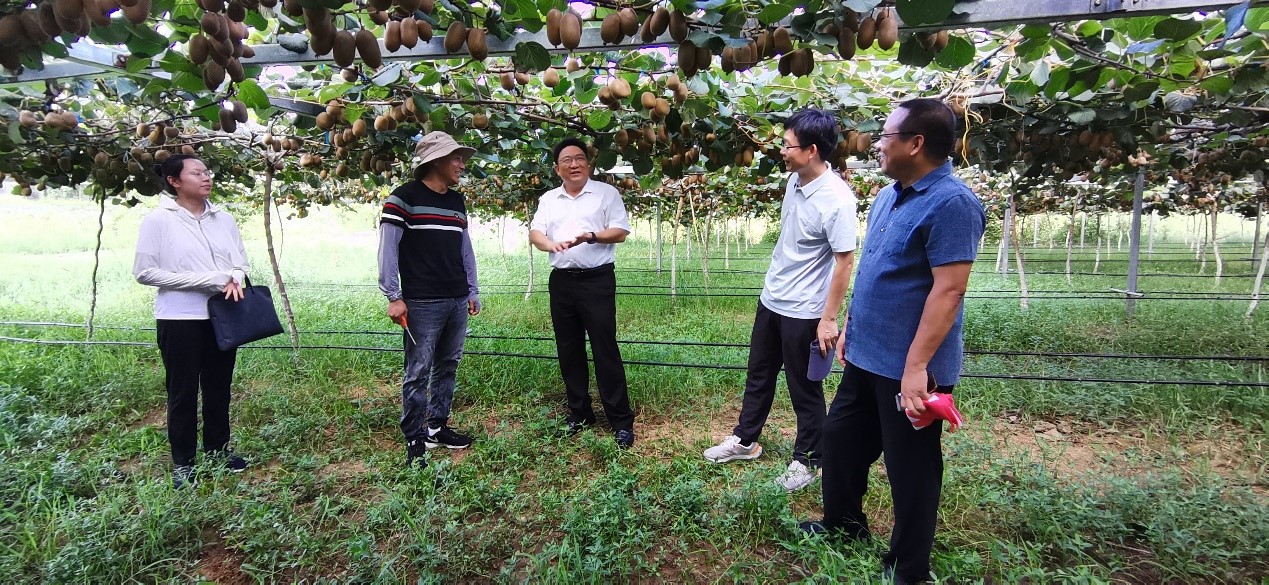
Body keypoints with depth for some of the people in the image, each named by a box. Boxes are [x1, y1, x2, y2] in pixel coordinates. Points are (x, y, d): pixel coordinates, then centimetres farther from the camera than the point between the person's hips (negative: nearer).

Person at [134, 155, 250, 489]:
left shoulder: (223, 219, 6)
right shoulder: (159, 220, -7)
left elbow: (241, 263, 12)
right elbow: (144, 272, -11)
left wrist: (234, 280, -13)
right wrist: (206, 279, -17)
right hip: (180, 319, -4)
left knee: (219, 388, 14)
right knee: (183, 393, 6)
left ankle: (217, 451, 29)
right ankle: (183, 463, 20)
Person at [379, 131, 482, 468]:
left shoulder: (457, 201, 16)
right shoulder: (404, 197, -5)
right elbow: (388, 248, -8)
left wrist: (473, 292, 17)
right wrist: (394, 297, -11)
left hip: (457, 302, 7)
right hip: (422, 303, -7)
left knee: (447, 368, 11)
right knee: (418, 372, -3)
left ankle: (437, 428, 23)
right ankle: (415, 440, 8)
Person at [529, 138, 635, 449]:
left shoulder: (606, 193, 2)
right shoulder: (548, 199, 13)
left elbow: (621, 231, -3)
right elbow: (534, 233, 2)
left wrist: (589, 236, -20)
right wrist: (551, 244, -21)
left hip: (597, 280, -4)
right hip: (562, 281, 5)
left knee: (605, 349, -5)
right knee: (569, 350, 10)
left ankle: (621, 420, 3)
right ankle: (579, 414, 24)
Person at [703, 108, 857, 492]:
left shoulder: (837, 198, -23)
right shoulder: (794, 181, 0)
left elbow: (844, 261, -20)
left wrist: (828, 318, -19)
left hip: (803, 311, -8)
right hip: (771, 299, 8)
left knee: (804, 389, 9)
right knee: (759, 374, 21)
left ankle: (806, 460, 29)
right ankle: (745, 440, 40)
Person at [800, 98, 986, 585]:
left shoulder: (951, 203, -20)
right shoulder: (887, 196, 9)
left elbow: (948, 291, -24)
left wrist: (916, 366, -25)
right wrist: (850, 328, 18)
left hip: (906, 369, -9)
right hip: (865, 357, 9)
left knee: (909, 467, 8)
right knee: (839, 439, 21)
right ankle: (843, 524, 43)